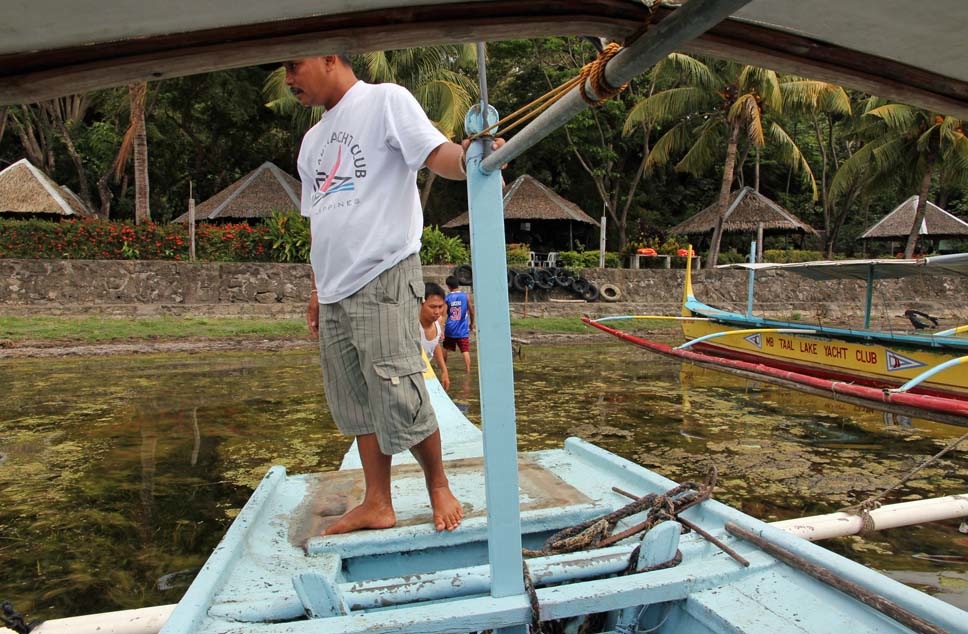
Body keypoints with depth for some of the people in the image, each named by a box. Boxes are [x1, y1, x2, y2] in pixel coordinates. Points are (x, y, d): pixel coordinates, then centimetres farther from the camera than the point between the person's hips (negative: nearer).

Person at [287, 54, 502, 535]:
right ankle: (377, 505, 20)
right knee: (357, 403, 9)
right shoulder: (313, 140, 23)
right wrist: (317, 290, 20)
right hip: (334, 293, 8)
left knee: (398, 399, -8)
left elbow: (435, 153, -15)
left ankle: (438, 486, 15)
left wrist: (466, 157, -37)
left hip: (383, 279, -8)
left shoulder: (385, 100, 0)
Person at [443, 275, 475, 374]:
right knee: (465, 351, -4)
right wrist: (472, 323, 16)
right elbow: (472, 312, 0)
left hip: (450, 329, 2)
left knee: (446, 348, 21)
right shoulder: (466, 296, -3)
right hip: (463, 330, -2)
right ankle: (468, 371, -13)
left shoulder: (447, 298, -3)